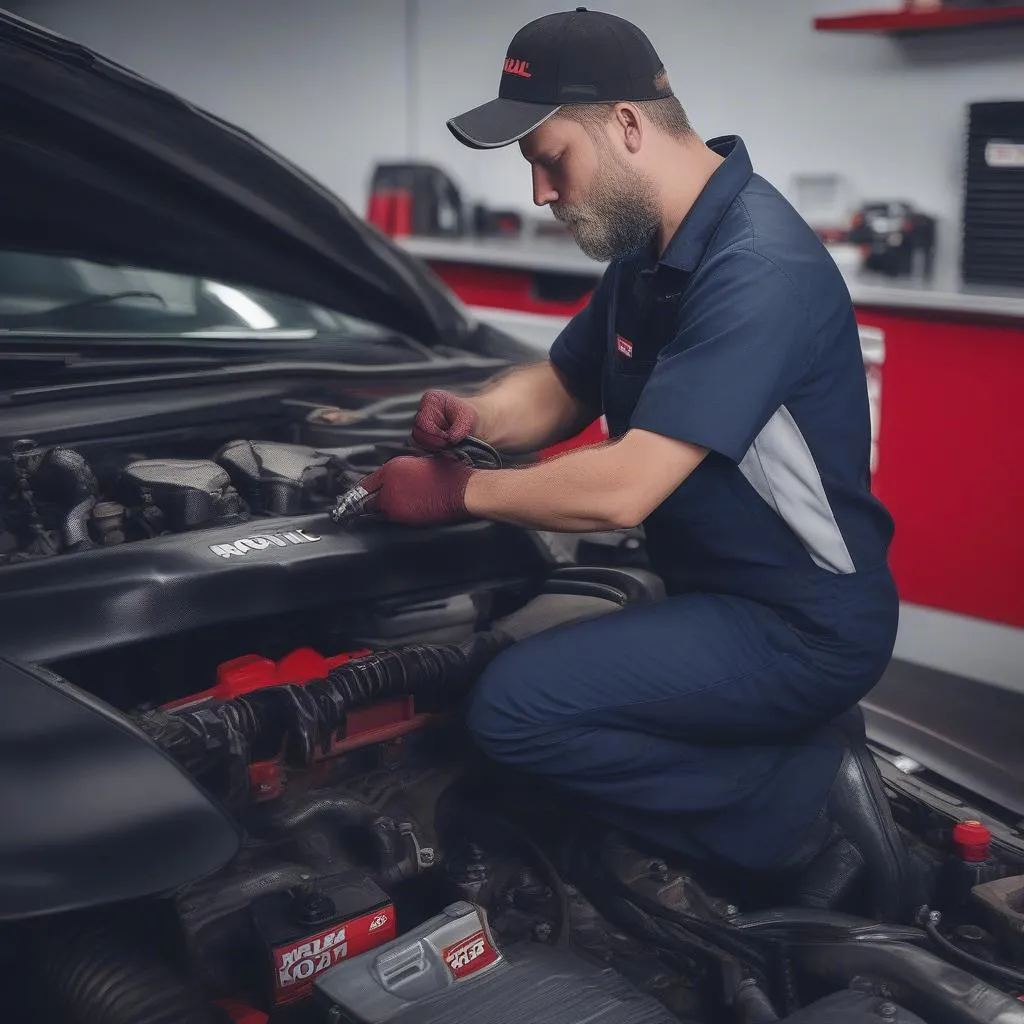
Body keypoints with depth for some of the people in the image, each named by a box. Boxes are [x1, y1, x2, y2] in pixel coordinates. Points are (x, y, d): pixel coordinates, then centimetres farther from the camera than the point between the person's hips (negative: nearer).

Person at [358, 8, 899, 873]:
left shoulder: (757, 269, -25)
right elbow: (559, 390, 17)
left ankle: (782, 796, -3)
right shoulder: (650, 249, 5)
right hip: (716, 595, 10)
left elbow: (621, 491, -29)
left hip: (803, 628, -10)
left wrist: (458, 491, -15)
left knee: (515, 707, -20)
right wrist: (473, 416, -6)